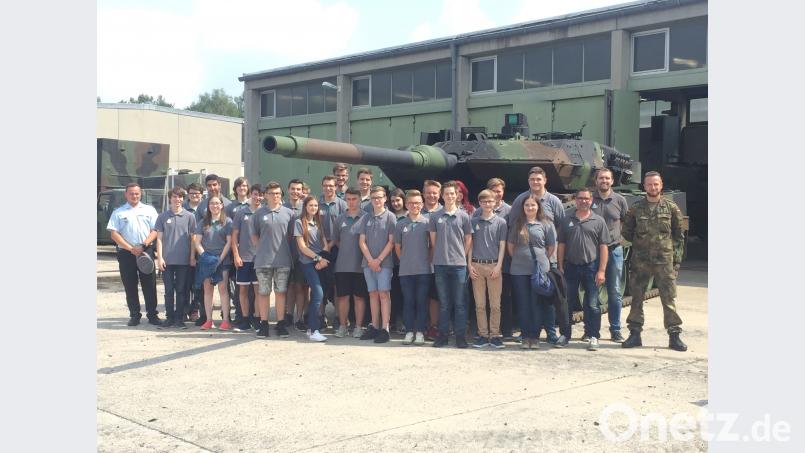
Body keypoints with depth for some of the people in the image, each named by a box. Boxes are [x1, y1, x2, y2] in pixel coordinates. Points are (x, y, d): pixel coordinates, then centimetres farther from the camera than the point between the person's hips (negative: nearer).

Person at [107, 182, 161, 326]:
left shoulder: (149, 210, 10)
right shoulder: (118, 212, 8)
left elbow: (155, 231, 4)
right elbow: (114, 233, -1)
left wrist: (143, 246, -11)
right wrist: (131, 248, -10)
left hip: (146, 251, 0)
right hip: (126, 253, 0)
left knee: (149, 284, -1)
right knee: (130, 286, 4)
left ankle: (152, 314, 4)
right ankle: (134, 315, 12)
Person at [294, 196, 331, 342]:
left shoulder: (318, 223, 18)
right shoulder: (300, 223, 1)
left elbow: (325, 243, 13)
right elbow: (302, 246, -5)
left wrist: (323, 259, -5)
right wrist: (318, 257, -11)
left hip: (321, 263, 6)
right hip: (308, 263, -6)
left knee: (315, 295, 6)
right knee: (318, 293, -18)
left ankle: (310, 328, 14)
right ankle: (314, 330, -16)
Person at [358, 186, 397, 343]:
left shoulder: (390, 217, 0)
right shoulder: (366, 218, 11)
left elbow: (391, 241, -5)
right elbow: (362, 241, 8)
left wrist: (379, 260, -10)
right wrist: (370, 260, -5)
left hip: (384, 262, -4)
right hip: (368, 262, 4)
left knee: (384, 293, -8)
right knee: (373, 294, 7)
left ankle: (385, 329, -8)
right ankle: (374, 327, 13)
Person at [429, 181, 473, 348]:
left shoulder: (463, 216, 3)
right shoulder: (435, 216, 5)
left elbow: (468, 239, 7)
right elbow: (433, 239, 10)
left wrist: (461, 255, 3)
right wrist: (441, 254, 6)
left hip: (459, 264, -1)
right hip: (440, 265, 1)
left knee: (460, 303, 2)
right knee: (443, 303, 7)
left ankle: (460, 336, 8)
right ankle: (443, 335, 13)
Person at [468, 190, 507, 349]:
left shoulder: (500, 222, 3)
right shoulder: (473, 221, 8)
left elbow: (502, 245, 2)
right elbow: (470, 244, 9)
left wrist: (499, 265, -7)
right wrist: (470, 265, 1)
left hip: (494, 266, -1)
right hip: (477, 266, 2)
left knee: (495, 304, 1)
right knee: (480, 304, 5)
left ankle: (495, 335, 7)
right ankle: (483, 335, 11)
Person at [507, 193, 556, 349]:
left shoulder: (545, 225, 3)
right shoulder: (517, 224, 6)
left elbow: (551, 247, 7)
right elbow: (510, 245, 10)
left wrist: (541, 259, 6)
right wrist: (519, 259, 7)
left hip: (540, 270, -1)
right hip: (519, 271, 1)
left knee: (537, 304, 2)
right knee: (523, 305, 4)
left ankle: (535, 337, 9)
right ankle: (525, 337, 12)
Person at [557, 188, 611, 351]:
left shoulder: (598, 221, 3)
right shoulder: (567, 221, 9)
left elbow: (604, 247, 0)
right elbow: (561, 245, 9)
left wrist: (602, 270, -8)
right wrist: (560, 266, 1)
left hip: (591, 267, -2)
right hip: (570, 266, 2)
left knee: (592, 304, 2)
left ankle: (593, 336, 9)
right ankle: (565, 334, 20)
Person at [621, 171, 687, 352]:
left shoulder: (671, 207, 4)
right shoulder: (635, 208, 4)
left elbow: (679, 235, 7)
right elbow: (626, 231, 15)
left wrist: (677, 258, 3)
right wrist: (638, 243, 8)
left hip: (665, 261, -1)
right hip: (640, 261, 1)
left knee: (669, 299, -1)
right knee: (636, 297, 6)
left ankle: (674, 335, 6)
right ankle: (635, 333, 15)